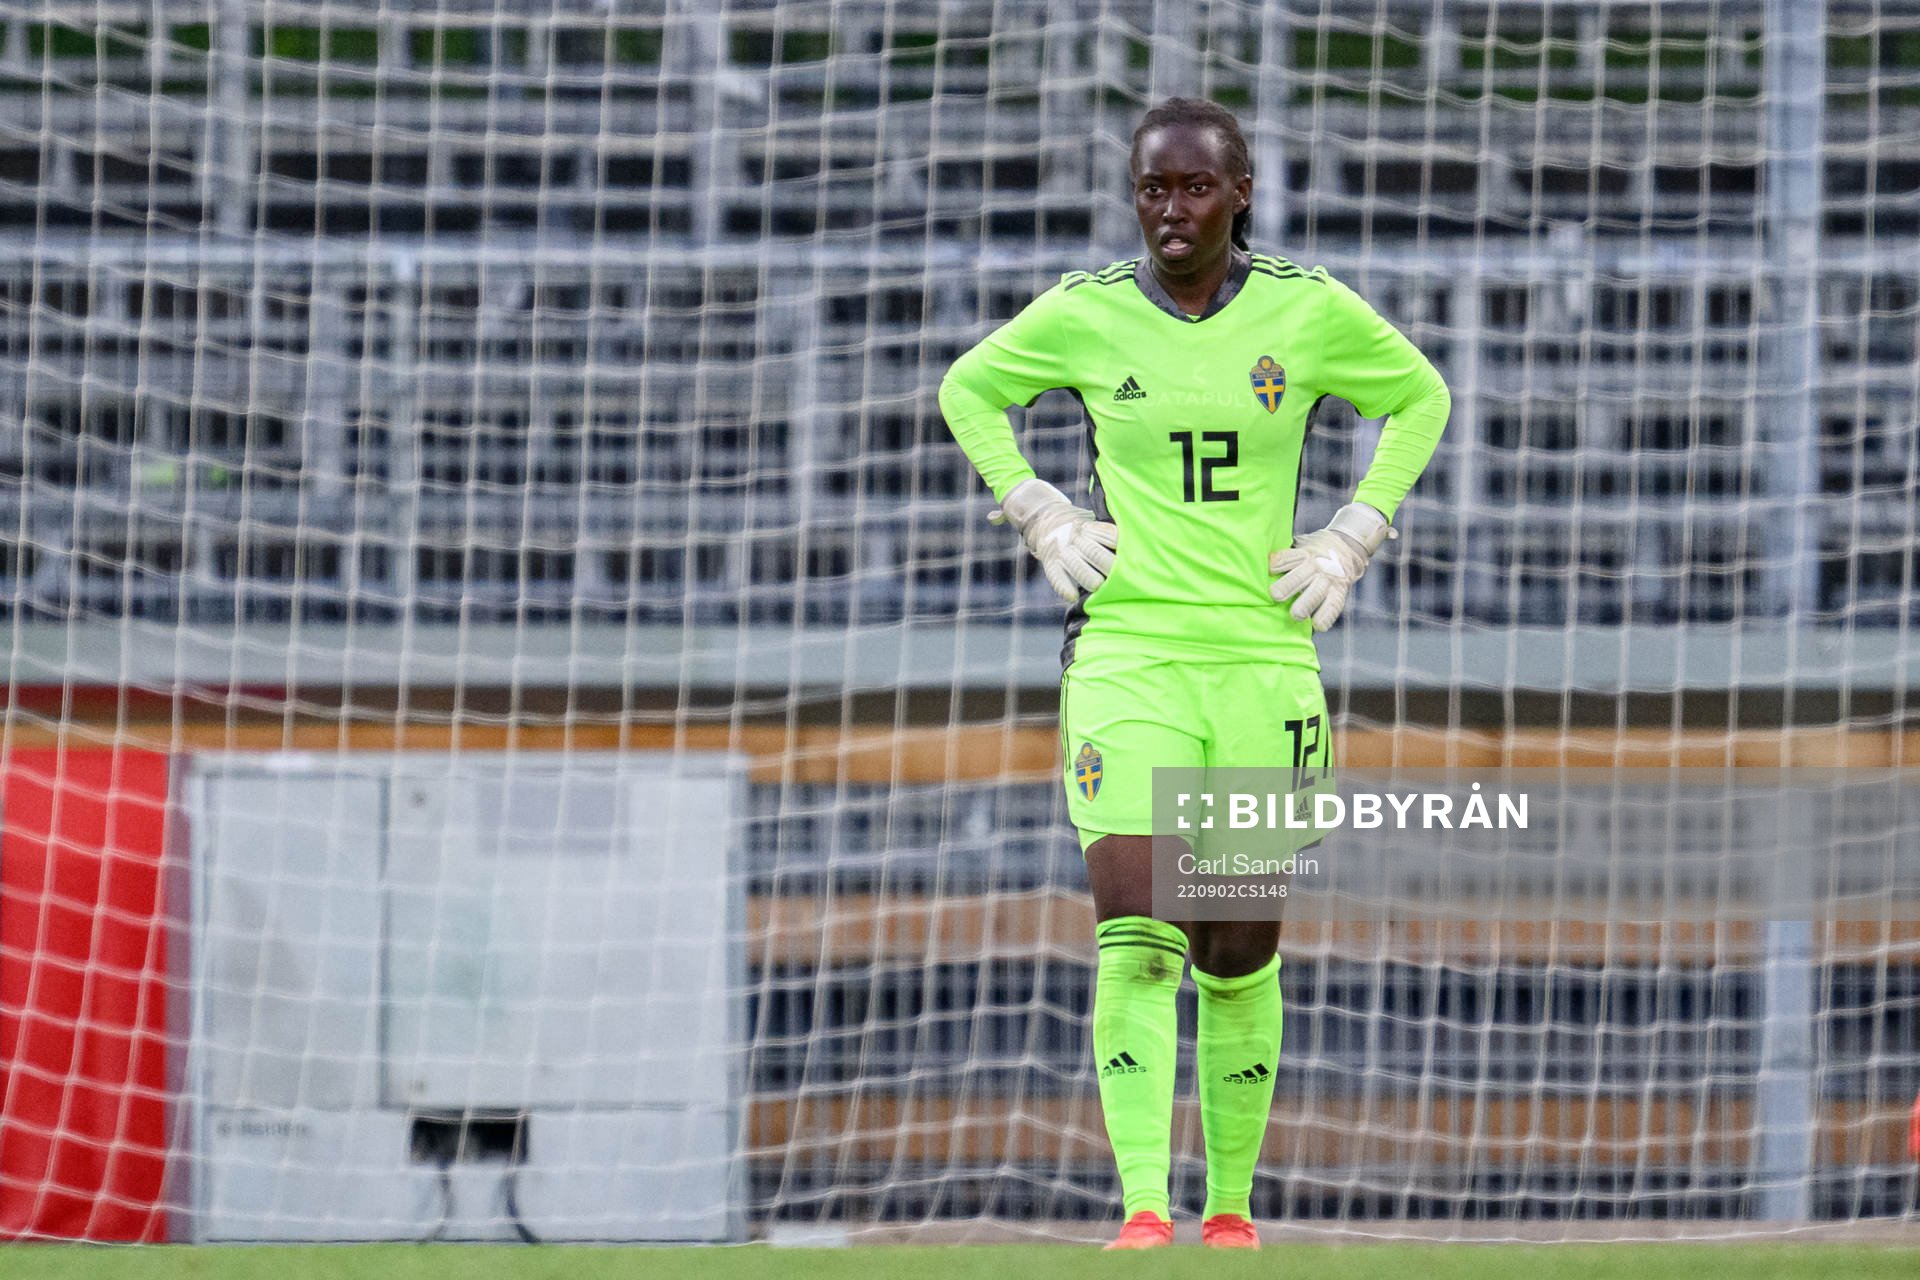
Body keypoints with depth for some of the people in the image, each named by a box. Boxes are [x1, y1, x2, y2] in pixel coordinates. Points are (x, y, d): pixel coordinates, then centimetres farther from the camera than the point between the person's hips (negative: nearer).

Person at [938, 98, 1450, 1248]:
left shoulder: (1309, 312, 0)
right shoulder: (1084, 315, 1)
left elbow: (1419, 398, 17)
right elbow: (968, 391, 19)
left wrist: (1352, 541, 8)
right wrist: (1039, 518, 7)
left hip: (1263, 656, 1)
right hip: (1125, 651, -1)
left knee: (1239, 954, 5)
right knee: (1135, 940, -15)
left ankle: (1233, 1207, 19)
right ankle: (1144, 1210, -20)